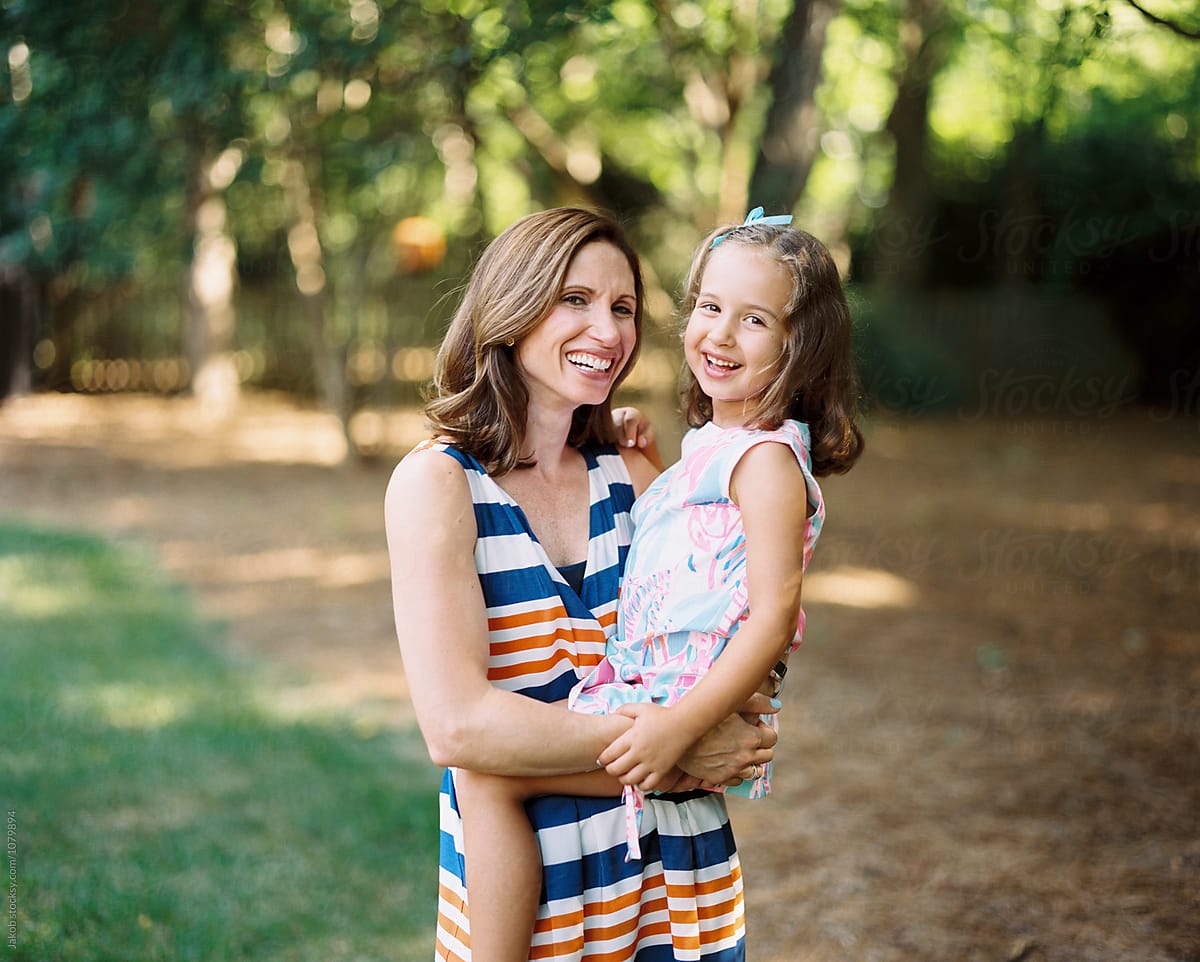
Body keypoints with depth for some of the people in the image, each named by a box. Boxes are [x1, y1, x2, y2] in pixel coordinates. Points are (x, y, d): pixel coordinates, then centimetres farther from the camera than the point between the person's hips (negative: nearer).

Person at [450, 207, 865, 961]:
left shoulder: (767, 458, -14)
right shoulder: (713, 445, 16)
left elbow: (774, 617, -21)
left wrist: (680, 727, -28)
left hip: (689, 697, -11)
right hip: (649, 690, 11)